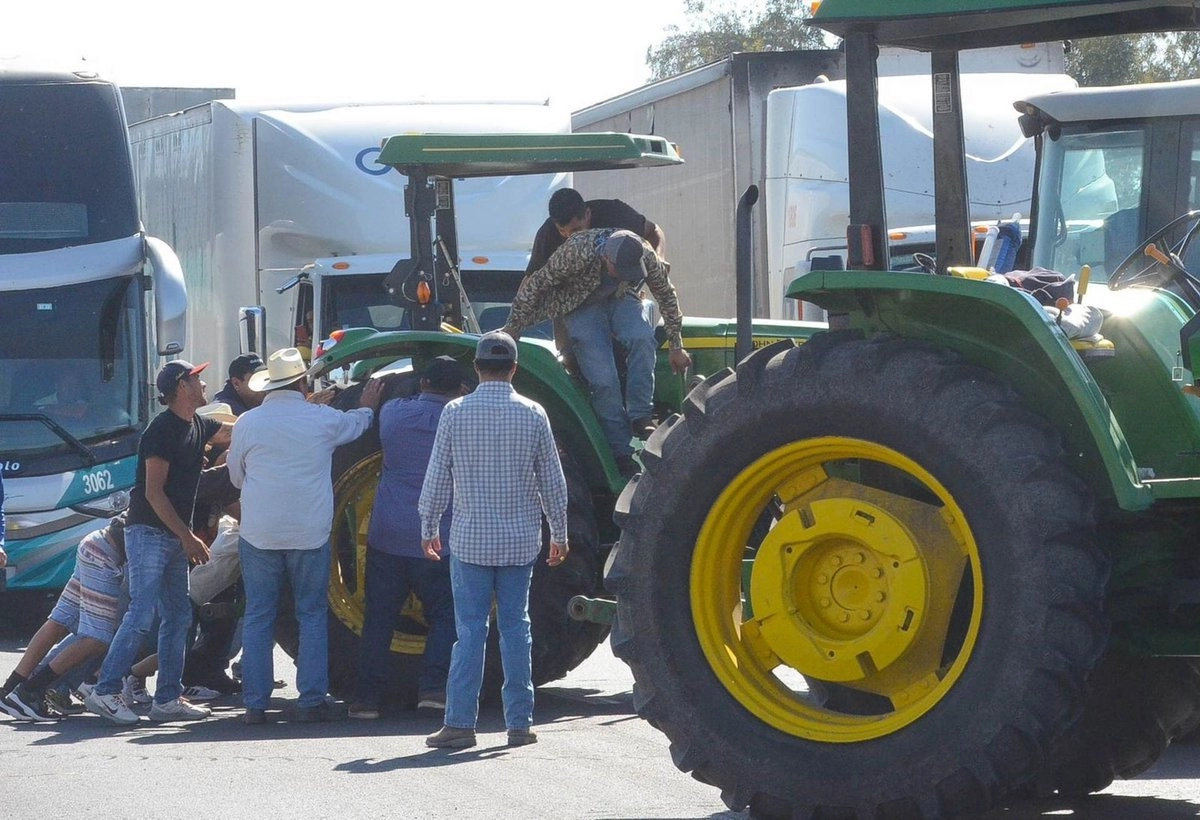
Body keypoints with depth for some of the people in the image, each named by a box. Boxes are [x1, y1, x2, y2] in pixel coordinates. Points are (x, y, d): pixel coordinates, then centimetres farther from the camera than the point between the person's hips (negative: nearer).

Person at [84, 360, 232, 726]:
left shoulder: (198, 427, 11)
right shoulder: (163, 430, -14)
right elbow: (154, 493, -17)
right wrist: (188, 537, -18)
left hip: (175, 537, 9)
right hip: (148, 532, -9)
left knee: (178, 616, 7)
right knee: (142, 616, -14)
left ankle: (168, 698, 9)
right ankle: (105, 692, -13)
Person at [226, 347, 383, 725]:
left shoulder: (247, 423, -2)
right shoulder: (322, 419, -2)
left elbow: (236, 477, 12)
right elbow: (355, 424, 22)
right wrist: (368, 407, 45)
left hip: (259, 534, 0)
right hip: (310, 534, 0)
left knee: (257, 618, 6)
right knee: (312, 615, 9)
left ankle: (255, 704, 4)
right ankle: (312, 700, 4)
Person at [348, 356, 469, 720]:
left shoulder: (393, 413, 3)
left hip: (386, 536, 2)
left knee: (379, 618, 9)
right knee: (445, 615, 9)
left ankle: (366, 696, 6)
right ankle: (432, 686, -7)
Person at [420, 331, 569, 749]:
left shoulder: (455, 413, -5)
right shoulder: (532, 414, -2)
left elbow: (437, 476, -1)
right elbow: (552, 480, 4)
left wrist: (429, 527, 11)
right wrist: (559, 532, 15)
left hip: (470, 538, -1)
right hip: (520, 539, 1)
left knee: (470, 629, 0)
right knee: (515, 627, 7)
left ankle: (460, 722, -3)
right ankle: (519, 723, 9)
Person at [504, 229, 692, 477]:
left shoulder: (645, 256, -24)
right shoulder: (577, 251, -35)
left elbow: (666, 296, -4)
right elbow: (535, 284, -20)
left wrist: (676, 346, 3)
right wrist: (514, 327, -13)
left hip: (620, 299, 3)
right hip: (583, 307, -3)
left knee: (642, 339, -32)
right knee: (603, 380, -22)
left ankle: (640, 417, -21)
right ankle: (621, 454, -11)